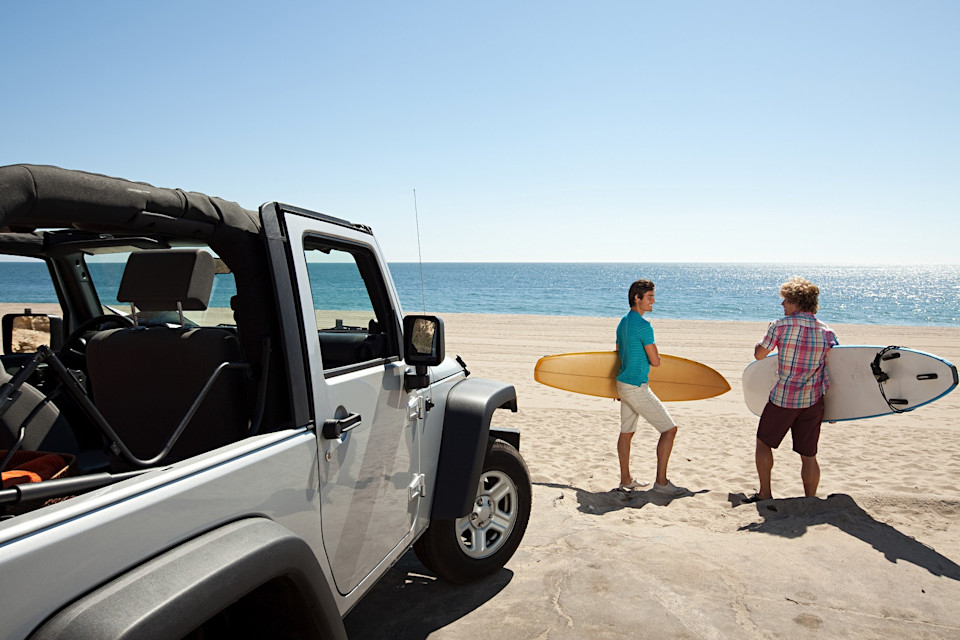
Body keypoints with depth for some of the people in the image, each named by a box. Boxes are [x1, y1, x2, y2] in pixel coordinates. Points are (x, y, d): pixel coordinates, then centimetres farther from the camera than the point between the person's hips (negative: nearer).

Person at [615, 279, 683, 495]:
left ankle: (625, 480, 26)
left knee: (626, 432, 16)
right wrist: (653, 351, 8)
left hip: (623, 384, 10)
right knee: (669, 429, -2)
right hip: (638, 388, -10)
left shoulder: (623, 323, 11)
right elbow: (655, 361, -17)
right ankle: (661, 482, 1)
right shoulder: (643, 325, -19)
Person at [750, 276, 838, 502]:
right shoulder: (827, 333, 1)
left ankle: (765, 494, 20)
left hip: (782, 399, -3)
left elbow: (759, 354, 0)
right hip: (813, 401, 3)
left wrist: (769, 334, 19)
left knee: (764, 443, 17)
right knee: (808, 455, 11)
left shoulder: (781, 325, -10)